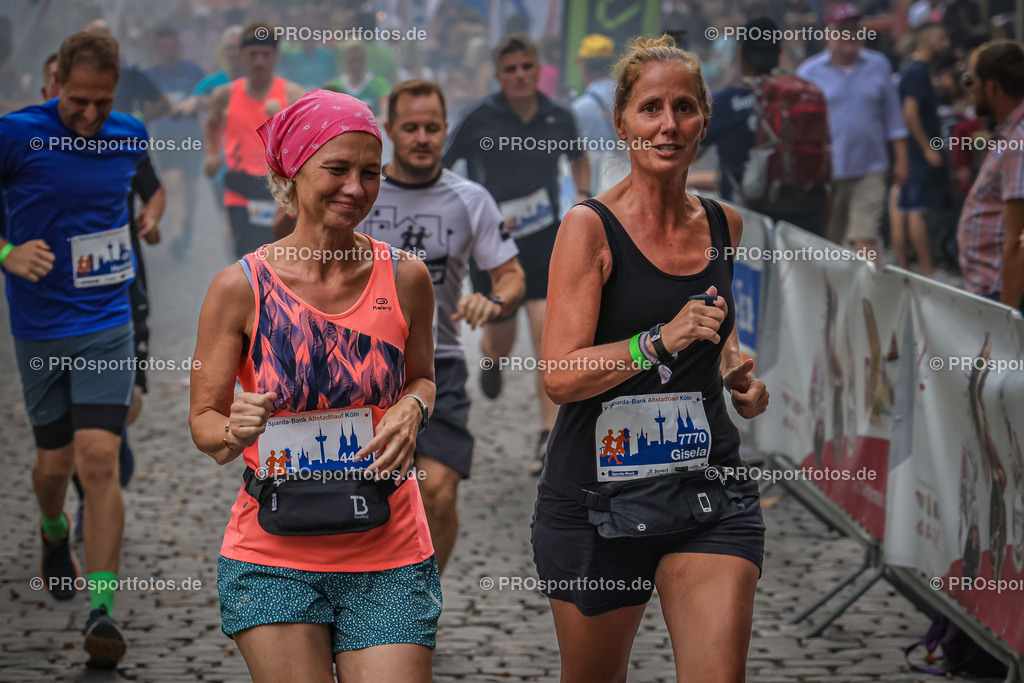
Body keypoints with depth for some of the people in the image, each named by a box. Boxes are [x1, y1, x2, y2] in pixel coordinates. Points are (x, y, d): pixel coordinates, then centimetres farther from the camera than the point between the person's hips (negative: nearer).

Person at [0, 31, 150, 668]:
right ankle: (54, 534, 46)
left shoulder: (132, 136, 0)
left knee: (99, 460, -12)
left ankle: (102, 610, -11)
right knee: (55, 461, 11)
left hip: (107, 325, 1)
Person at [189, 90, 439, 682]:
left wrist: (412, 408, -5)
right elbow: (204, 419, 2)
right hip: (274, 559, -1)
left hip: (388, 556, 1)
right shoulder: (240, 287, -5)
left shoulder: (405, 278, 1)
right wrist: (234, 431, -21)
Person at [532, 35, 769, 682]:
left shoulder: (724, 224, 7)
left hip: (711, 486, 3)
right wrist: (661, 342, -28)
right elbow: (561, 375, -17)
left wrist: (739, 370, 8)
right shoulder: (589, 227, -10)